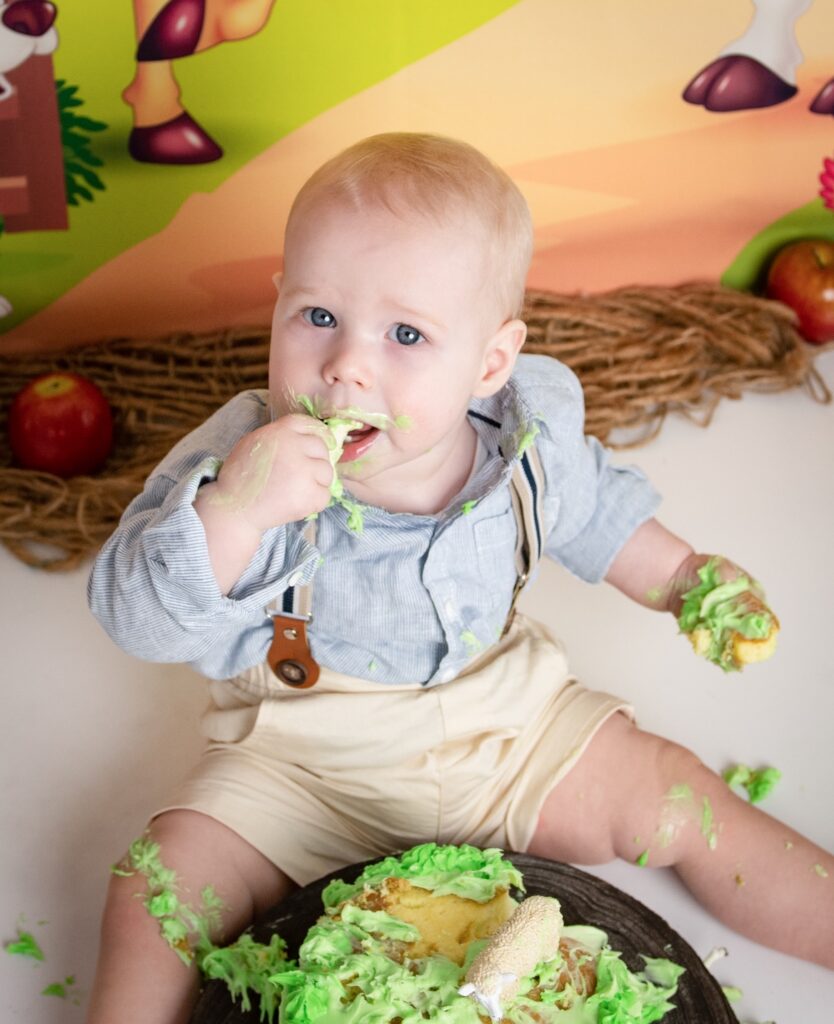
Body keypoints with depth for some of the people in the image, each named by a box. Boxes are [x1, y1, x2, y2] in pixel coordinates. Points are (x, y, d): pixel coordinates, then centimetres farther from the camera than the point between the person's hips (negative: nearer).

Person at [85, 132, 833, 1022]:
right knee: (162, 885, -18)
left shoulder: (525, 441, -13)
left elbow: (594, 509, 10)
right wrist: (230, 514, -44)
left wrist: (681, 577, 6)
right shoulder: (238, 465, -23)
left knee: (682, 804, 1)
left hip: (506, 717, 2)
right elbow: (138, 620, -28)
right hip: (305, 761, -1)